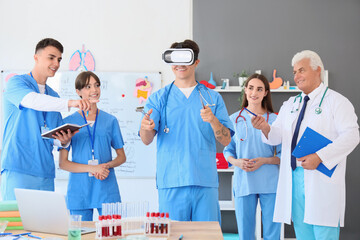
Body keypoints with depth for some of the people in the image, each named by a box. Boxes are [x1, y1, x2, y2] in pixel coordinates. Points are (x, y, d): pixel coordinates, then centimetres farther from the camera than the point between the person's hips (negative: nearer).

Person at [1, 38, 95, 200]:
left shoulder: (53, 96, 20)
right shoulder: (16, 82, 1)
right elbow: (32, 100, -22)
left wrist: (64, 140, -6)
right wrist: (69, 103, -35)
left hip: (45, 173, 6)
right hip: (18, 170, -6)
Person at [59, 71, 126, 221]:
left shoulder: (110, 121, 9)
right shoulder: (68, 122, 4)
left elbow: (122, 157, 14)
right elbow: (63, 163, 1)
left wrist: (108, 165, -7)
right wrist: (91, 168, -13)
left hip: (107, 191, 1)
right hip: (79, 191, -1)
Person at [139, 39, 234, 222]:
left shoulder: (212, 97, 11)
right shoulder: (158, 98, 9)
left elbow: (226, 140, 5)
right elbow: (147, 140, -2)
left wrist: (213, 120, -15)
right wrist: (146, 127, -25)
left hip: (205, 181, 1)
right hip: (171, 182, -1)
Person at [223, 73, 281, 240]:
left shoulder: (274, 120, 5)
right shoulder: (234, 119, 8)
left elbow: (283, 155, 5)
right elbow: (228, 151, 13)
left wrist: (263, 161, -12)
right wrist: (237, 162, -8)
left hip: (270, 183, 0)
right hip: (243, 182, 1)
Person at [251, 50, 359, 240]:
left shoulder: (336, 101, -1)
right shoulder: (290, 104, 18)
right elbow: (277, 137, 14)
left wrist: (319, 156, -20)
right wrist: (266, 128, -10)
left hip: (322, 179, -6)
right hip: (294, 177, 6)